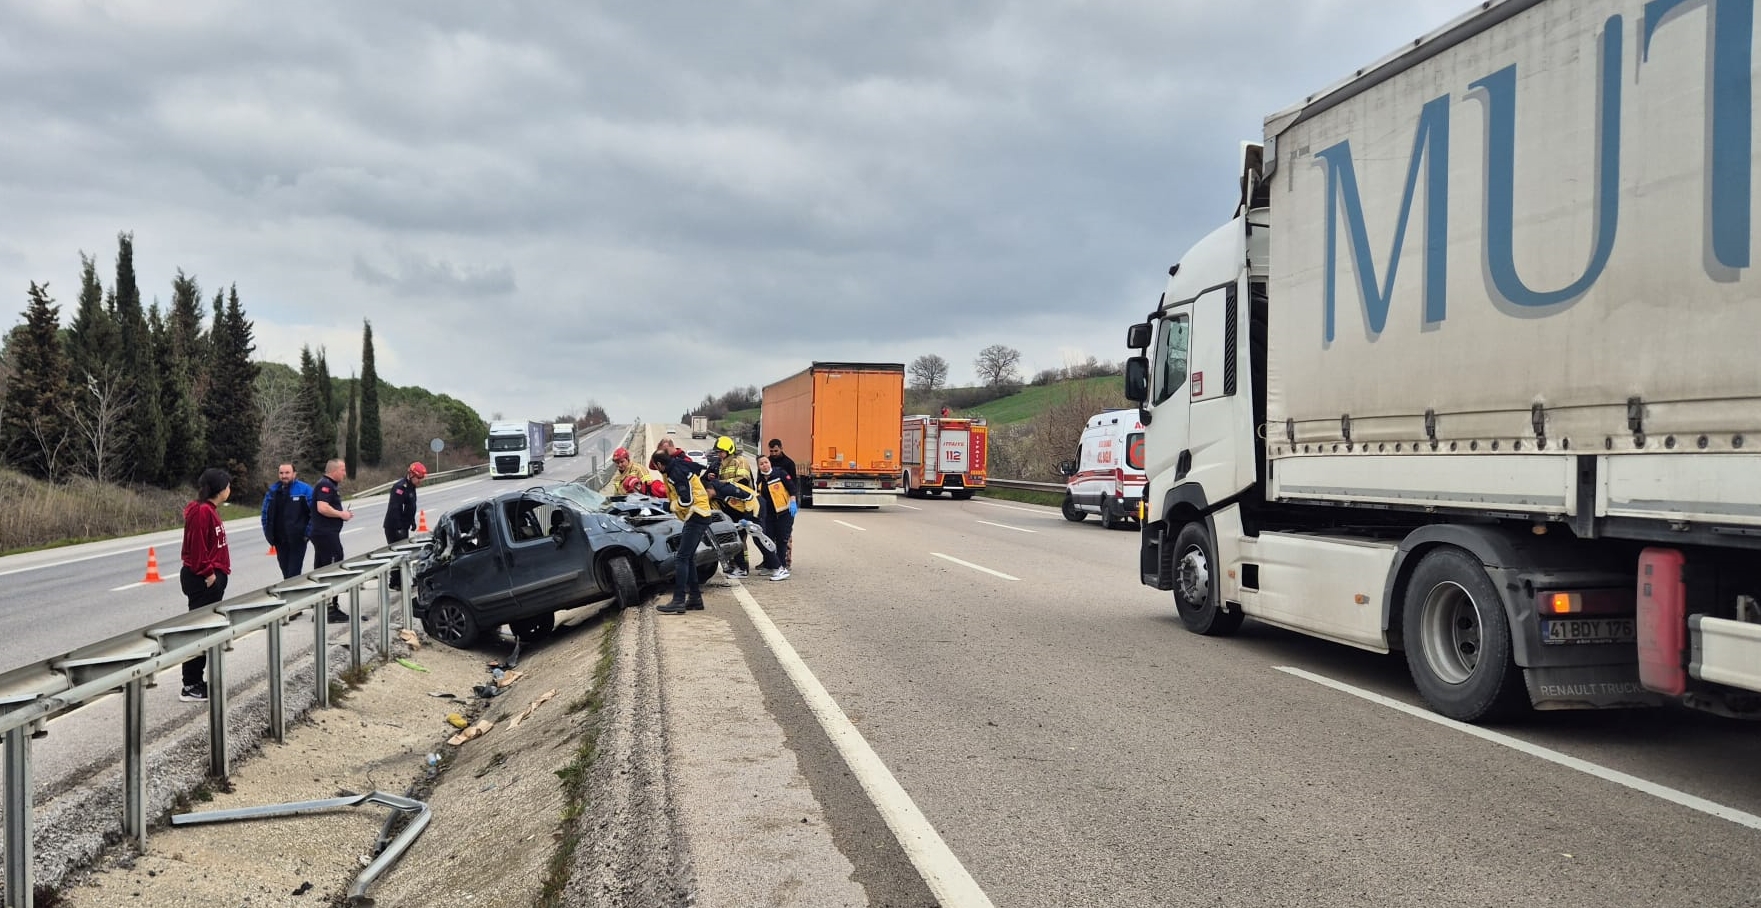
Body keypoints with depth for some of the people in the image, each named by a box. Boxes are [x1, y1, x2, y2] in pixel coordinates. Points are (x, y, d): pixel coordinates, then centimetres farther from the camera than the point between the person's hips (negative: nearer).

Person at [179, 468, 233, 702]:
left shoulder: (210, 510, 14)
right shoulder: (202, 511, -17)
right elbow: (197, 546, -21)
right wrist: (208, 573, -18)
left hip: (212, 578, 11)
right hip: (202, 580, -11)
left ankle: (196, 682, 22)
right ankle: (190, 687, -1)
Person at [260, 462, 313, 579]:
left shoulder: (304, 490, -6)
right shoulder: (272, 491, 8)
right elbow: (265, 514, 18)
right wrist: (268, 533, 10)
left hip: (297, 539, -5)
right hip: (279, 540, 5)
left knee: (294, 574, -5)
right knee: (285, 572, 12)